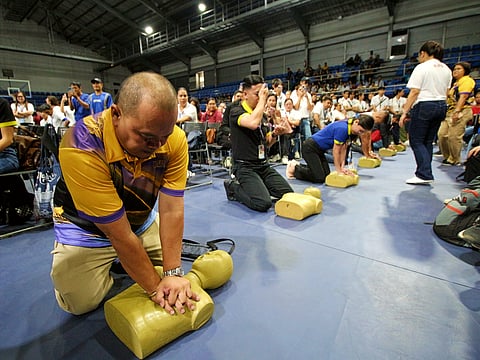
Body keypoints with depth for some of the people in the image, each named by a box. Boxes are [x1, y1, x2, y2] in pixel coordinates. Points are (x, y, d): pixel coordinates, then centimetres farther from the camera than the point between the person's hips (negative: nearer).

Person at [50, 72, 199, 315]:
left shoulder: (175, 139, -24)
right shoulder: (83, 147, -35)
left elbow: (172, 210, -23)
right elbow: (120, 234, -33)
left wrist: (172, 273, -25)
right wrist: (154, 288, -25)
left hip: (142, 219, 4)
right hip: (86, 228, -3)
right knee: (81, 302, -8)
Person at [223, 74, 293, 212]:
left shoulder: (263, 115, 14)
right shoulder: (236, 111, -9)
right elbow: (253, 123, -33)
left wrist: (274, 134, 0)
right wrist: (262, 99, -19)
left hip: (264, 165, 8)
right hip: (245, 167, -7)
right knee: (263, 204, -24)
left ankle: (257, 187, 16)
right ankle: (233, 188, 2)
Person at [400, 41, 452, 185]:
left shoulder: (422, 68, -6)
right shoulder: (446, 69, 17)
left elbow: (414, 92, -12)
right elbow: (447, 93, 16)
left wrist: (404, 112, -12)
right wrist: (440, 105, 21)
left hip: (424, 106, -8)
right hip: (441, 106, 8)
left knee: (416, 141, -4)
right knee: (428, 142, 12)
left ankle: (424, 175, -11)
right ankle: (425, 173, 14)